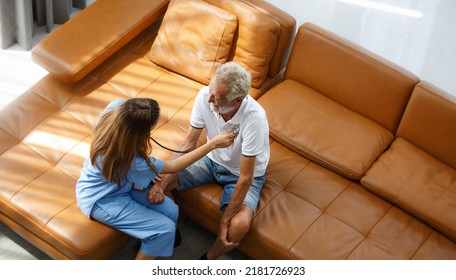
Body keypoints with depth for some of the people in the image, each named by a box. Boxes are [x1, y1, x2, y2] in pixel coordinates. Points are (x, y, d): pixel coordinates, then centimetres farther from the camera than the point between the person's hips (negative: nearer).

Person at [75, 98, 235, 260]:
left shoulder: (116, 108, -24)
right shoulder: (133, 161, -37)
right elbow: (174, 166, -21)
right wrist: (213, 144, -19)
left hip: (119, 179, 8)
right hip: (102, 199, -7)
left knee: (171, 211, -1)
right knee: (165, 229, -13)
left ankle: (147, 247, 22)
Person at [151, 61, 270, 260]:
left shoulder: (254, 117, -36)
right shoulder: (205, 96, -23)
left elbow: (246, 178, -30)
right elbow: (189, 143, -14)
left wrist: (225, 222, -26)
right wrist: (161, 182, -24)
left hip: (241, 174, -4)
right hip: (212, 160, 5)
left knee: (239, 225, -29)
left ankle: (208, 259, 4)